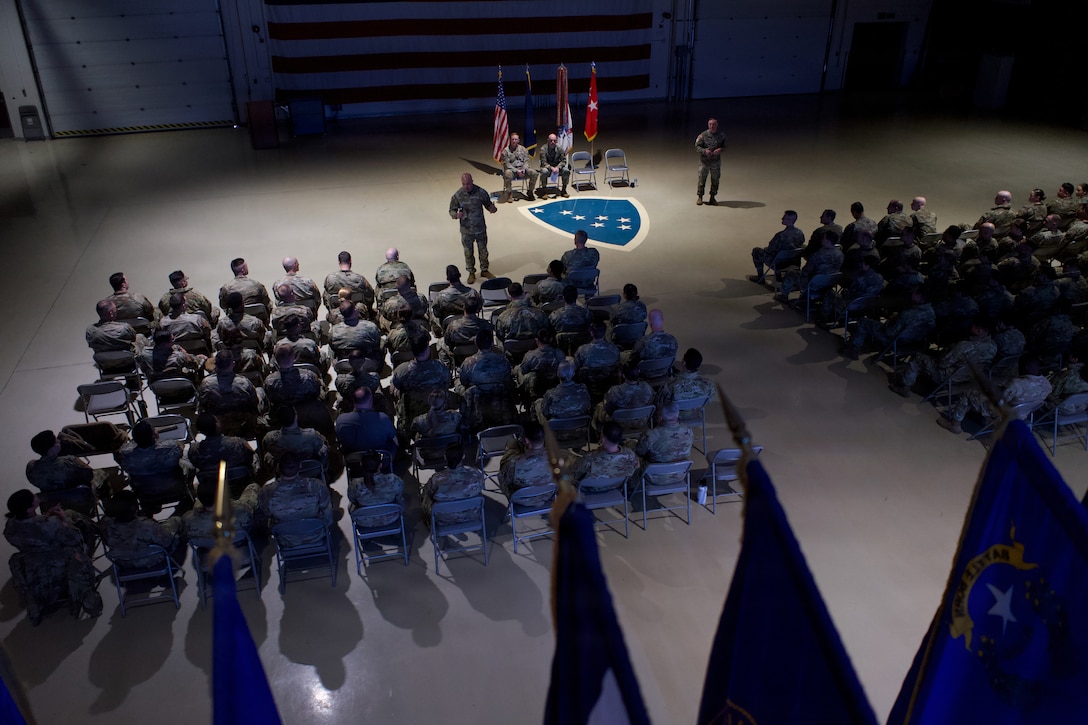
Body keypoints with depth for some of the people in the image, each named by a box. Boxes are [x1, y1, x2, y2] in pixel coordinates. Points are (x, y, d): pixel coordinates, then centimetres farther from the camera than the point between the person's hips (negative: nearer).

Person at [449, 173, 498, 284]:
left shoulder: (481, 192, -13)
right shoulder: (457, 195, -13)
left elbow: (488, 205, -1)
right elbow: (452, 210, -3)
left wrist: (492, 208, -26)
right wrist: (456, 215, -28)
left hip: (480, 228, 1)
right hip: (466, 230, 0)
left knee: (483, 250, 16)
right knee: (468, 252, 13)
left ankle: (484, 270, 37)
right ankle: (471, 273, 32)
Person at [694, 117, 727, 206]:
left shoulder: (721, 134, -2)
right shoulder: (703, 135, -11)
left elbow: (724, 146, 8)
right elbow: (697, 147, -8)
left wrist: (720, 149, -15)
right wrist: (704, 151, -26)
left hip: (716, 162, 2)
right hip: (704, 161, -2)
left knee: (715, 180, 7)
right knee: (702, 179, 4)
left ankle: (712, 197, 21)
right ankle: (699, 197, 20)